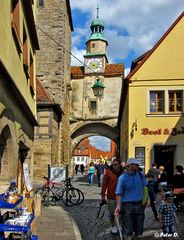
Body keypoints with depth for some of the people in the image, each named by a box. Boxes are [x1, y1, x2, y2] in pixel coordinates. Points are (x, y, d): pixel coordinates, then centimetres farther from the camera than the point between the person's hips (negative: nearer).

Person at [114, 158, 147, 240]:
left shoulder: (140, 175, 4)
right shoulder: (123, 178, -10)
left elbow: (145, 187, 15)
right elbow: (119, 193, -11)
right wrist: (118, 206, -20)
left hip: (139, 204, 4)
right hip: (127, 205, -4)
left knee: (139, 228, 14)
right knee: (128, 230, 1)